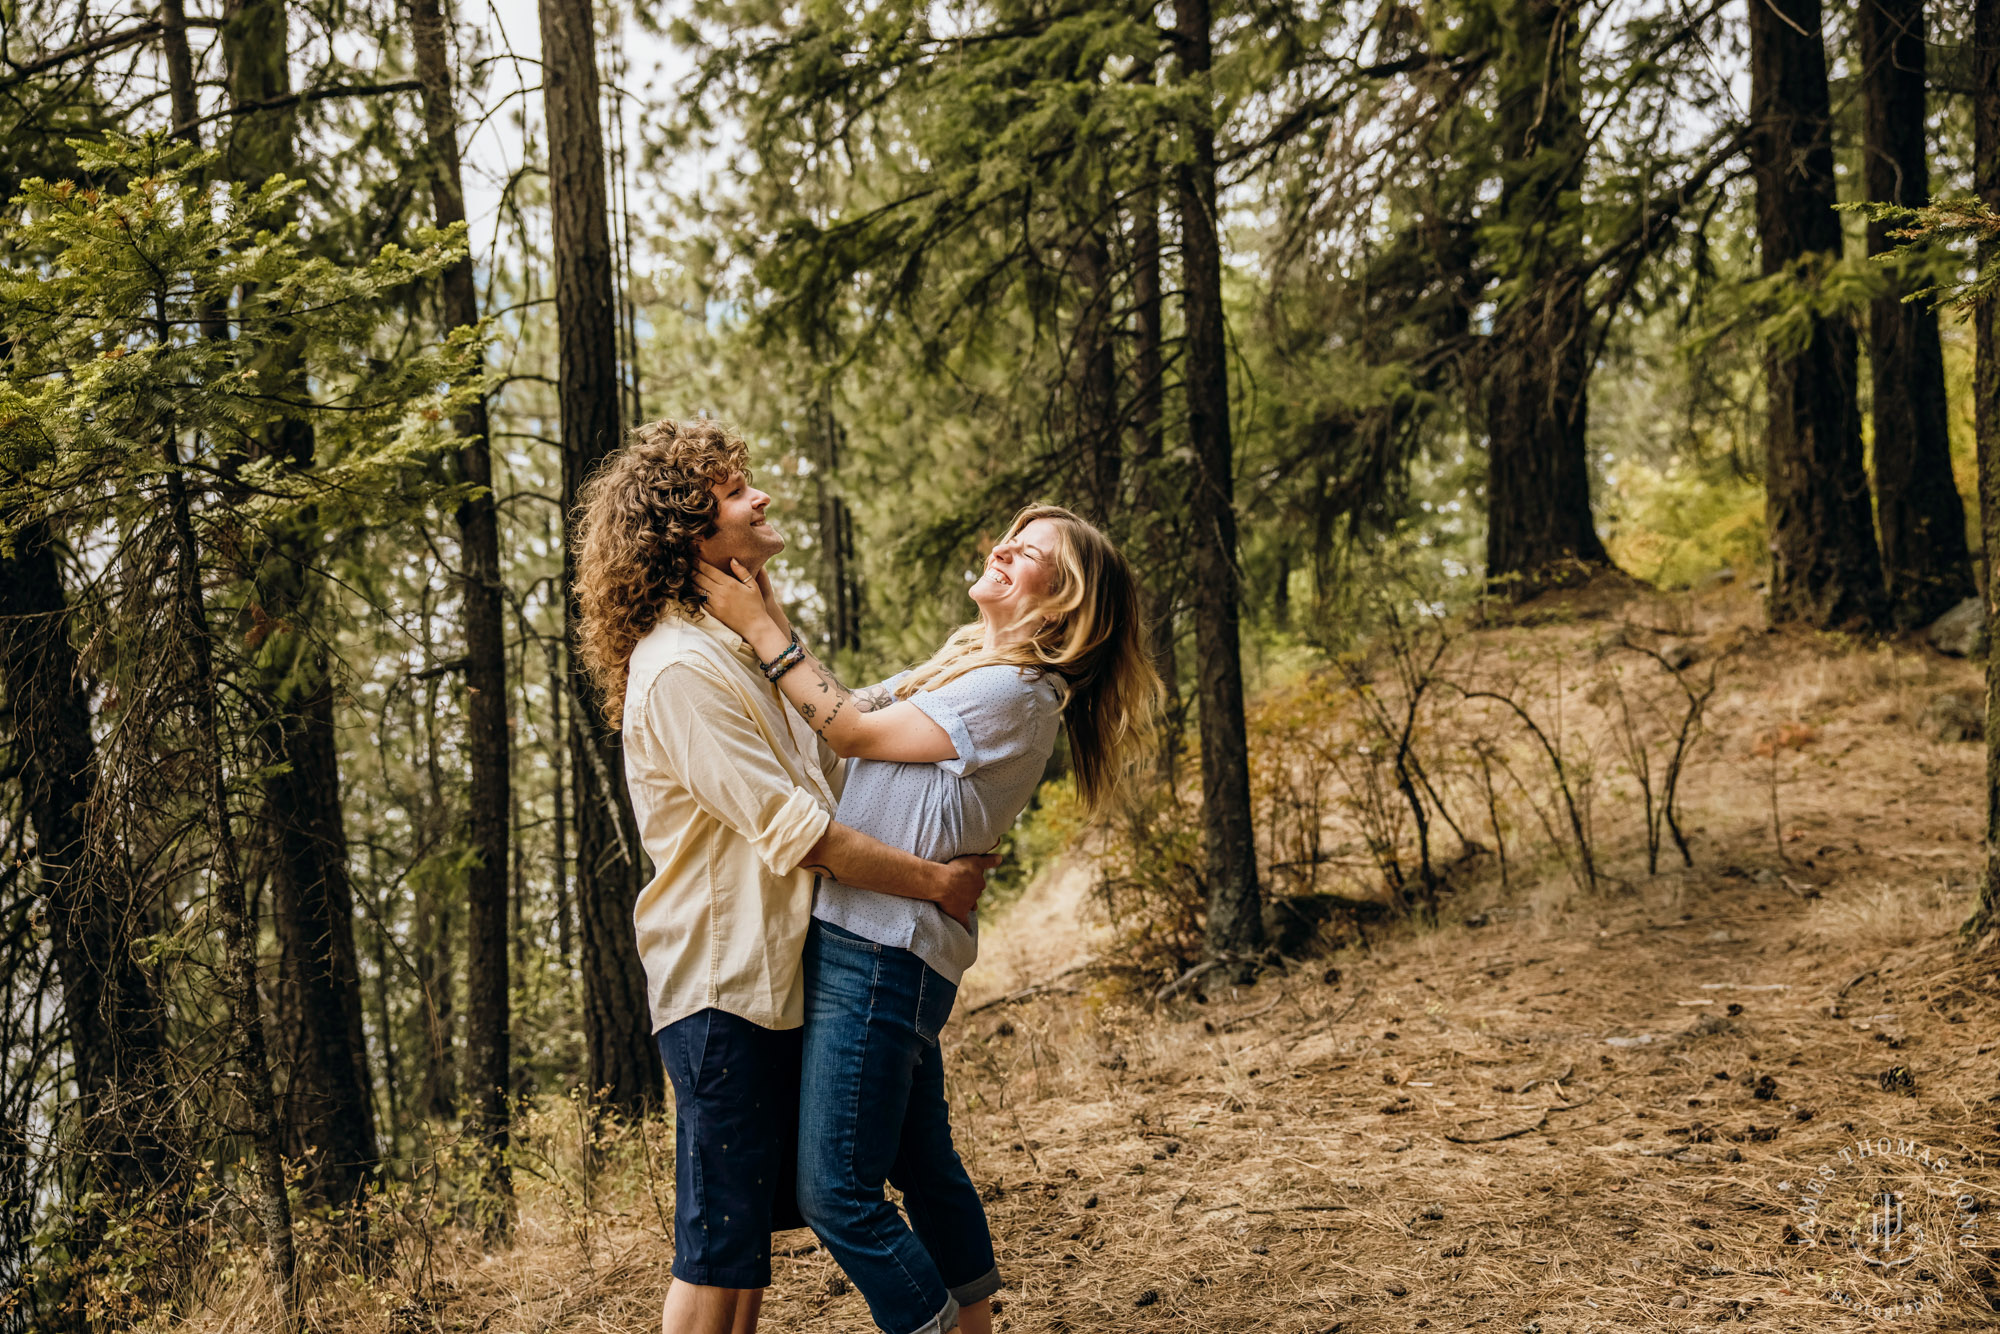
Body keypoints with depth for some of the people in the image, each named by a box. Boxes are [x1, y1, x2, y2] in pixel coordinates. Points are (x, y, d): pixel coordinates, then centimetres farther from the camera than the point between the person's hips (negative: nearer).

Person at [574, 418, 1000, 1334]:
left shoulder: (743, 647, 15)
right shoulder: (680, 668, -19)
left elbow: (836, 766, 20)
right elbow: (794, 832, -22)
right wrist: (935, 883, -14)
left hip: (776, 978, 10)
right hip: (723, 988, -10)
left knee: (750, 1228, 18)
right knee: (719, 1248, -2)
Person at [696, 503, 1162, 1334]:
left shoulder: (1015, 693, -13)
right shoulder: (965, 663, 16)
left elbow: (853, 732, -11)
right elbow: (854, 711, 14)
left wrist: (763, 630, -9)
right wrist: (768, 621, 6)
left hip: (882, 953, -10)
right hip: (856, 939, 10)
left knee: (836, 1191, -9)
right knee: (924, 1166, 19)